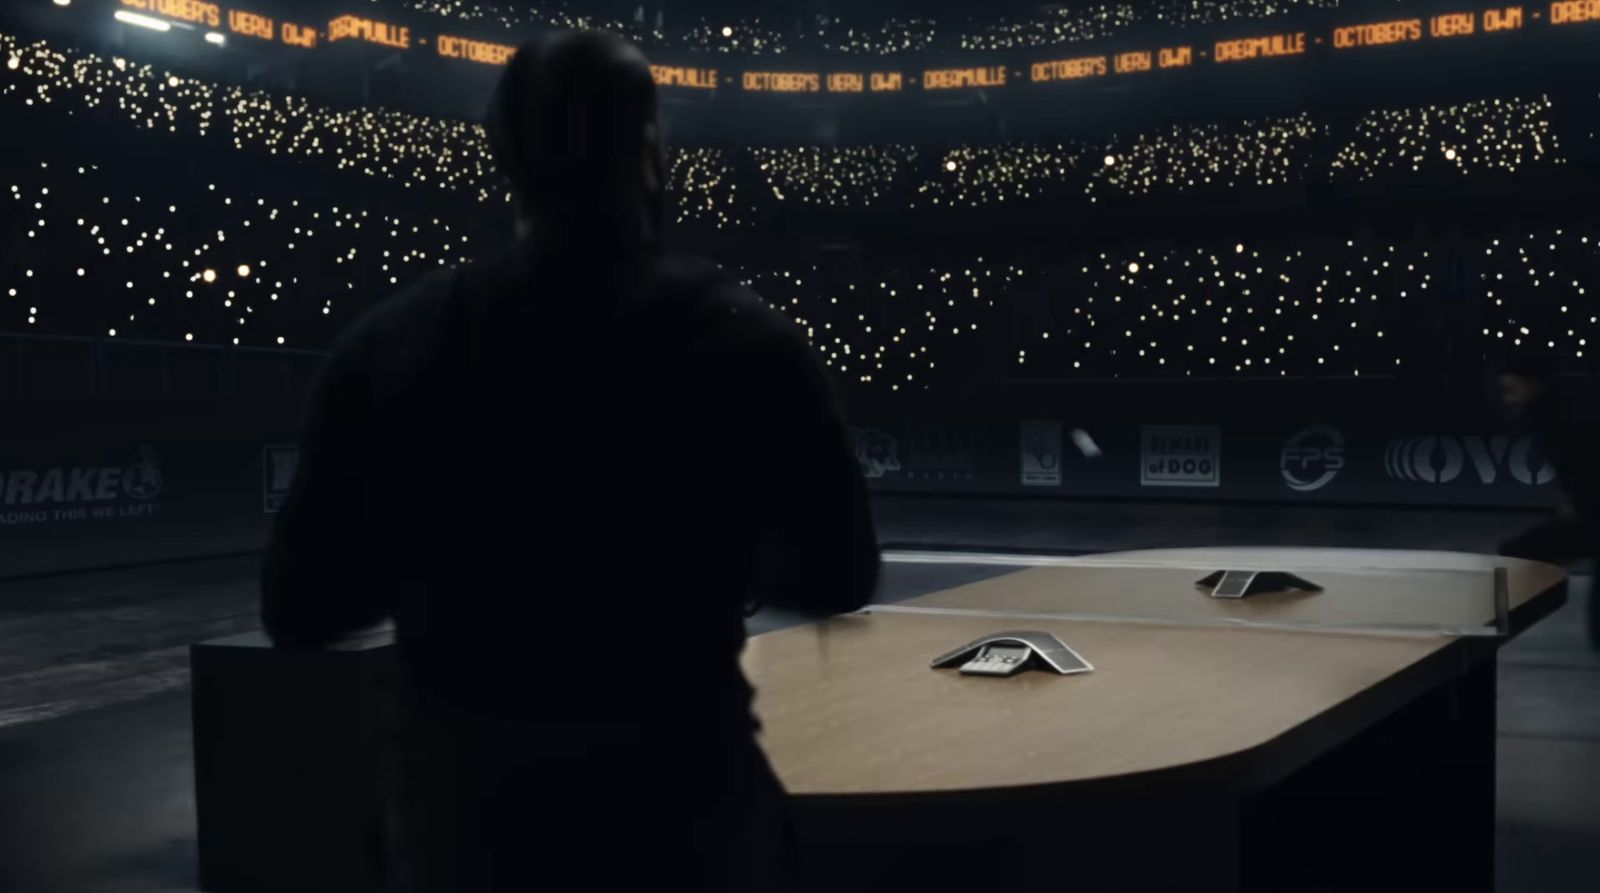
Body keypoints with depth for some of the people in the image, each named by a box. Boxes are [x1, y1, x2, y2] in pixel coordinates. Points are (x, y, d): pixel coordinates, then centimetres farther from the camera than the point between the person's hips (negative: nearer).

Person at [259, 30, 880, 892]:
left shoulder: (389, 344, -6)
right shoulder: (746, 340, -10)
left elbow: (297, 610, -2)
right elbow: (839, 576, 0)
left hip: (466, 792, 2)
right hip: (681, 788, -1)